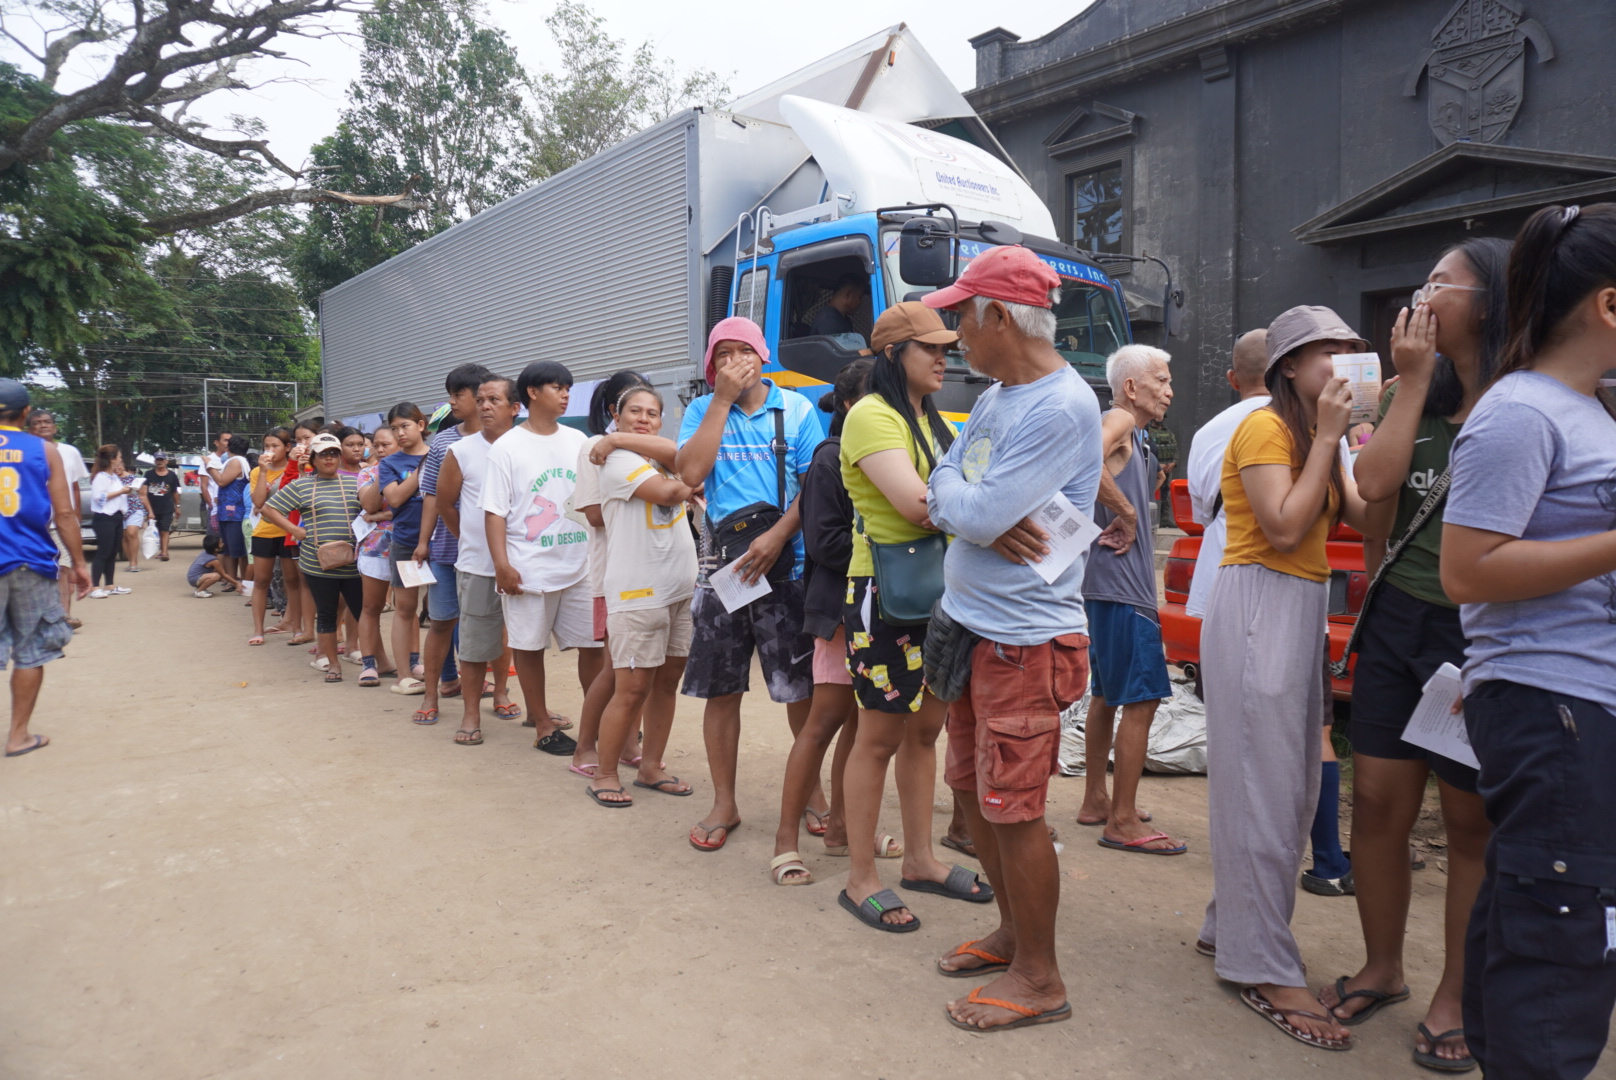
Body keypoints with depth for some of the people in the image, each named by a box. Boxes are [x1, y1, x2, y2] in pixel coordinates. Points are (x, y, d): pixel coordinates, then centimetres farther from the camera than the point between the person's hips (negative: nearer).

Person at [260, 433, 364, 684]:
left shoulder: (353, 483, 8)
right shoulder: (301, 485, 5)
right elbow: (269, 508, 5)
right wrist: (296, 531, -2)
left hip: (353, 564, 0)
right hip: (319, 564, 0)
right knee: (326, 614, 10)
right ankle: (333, 664, 21)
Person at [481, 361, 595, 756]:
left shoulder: (578, 440, 9)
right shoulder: (507, 447, -2)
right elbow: (495, 511, -5)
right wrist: (502, 565, -13)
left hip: (580, 564, 4)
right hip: (529, 569, -3)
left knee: (594, 643, 5)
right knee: (529, 646, 5)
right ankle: (544, 726, 18)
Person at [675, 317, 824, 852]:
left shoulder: (795, 408, 4)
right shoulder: (703, 411, 8)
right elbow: (691, 473, -8)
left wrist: (777, 536, -16)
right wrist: (723, 399, -7)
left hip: (787, 564, -1)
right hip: (722, 565, 2)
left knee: (800, 687, 2)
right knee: (720, 689, 7)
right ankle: (723, 804, 21)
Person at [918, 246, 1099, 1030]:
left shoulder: (1062, 407, -19)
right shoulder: (993, 398, 11)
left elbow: (977, 513, -24)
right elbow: (940, 499, 7)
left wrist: (953, 496, -3)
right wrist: (989, 522, -13)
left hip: (1025, 639, -10)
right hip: (971, 627, 10)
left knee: (1013, 810, -1)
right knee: (973, 790, 18)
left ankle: (1039, 979, 17)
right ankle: (1013, 932, 36)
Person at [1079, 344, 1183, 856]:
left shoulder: (1134, 437, 19)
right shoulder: (1118, 421, -10)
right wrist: (1127, 513, -20)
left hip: (1113, 583, 11)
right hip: (1120, 585, -11)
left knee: (1108, 694, 16)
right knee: (1142, 699, -8)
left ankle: (1095, 801, 27)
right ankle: (1123, 822, -1)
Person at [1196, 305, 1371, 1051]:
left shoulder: (1313, 434, 19)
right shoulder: (1264, 428, -8)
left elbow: (1365, 515, 9)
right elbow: (1284, 528, -20)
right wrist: (1327, 437, -13)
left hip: (1302, 611, 9)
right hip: (1258, 608, -9)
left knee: (1296, 789, 12)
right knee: (1264, 793, -5)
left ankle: (1230, 926, 27)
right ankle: (1265, 972, 5)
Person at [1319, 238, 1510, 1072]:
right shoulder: (1414, 394, 9)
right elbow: (1374, 486, -6)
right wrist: (1412, 382, -4)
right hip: (1397, 620, 5)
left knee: (1472, 823, 8)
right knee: (1377, 803, 9)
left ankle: (1455, 997, 25)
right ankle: (1382, 968, 28)